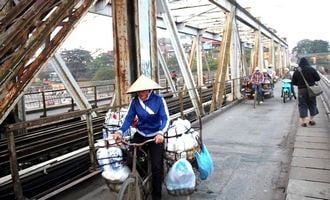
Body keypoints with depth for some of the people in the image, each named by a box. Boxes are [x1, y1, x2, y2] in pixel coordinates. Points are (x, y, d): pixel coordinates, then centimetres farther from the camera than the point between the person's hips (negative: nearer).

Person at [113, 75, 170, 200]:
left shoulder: (159, 100, -17)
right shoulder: (134, 101, -10)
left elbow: (165, 118, -20)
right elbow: (129, 118, -8)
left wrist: (161, 133, -39)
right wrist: (120, 131, -25)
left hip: (155, 136, -2)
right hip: (140, 135, 3)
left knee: (156, 166, -9)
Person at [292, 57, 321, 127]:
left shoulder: (297, 71, -4)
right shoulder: (311, 69, -5)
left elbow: (293, 82, -1)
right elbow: (318, 78, -3)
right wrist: (311, 79, 15)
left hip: (301, 90, -1)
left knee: (302, 105, 5)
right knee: (312, 104, 14)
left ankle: (303, 121, 2)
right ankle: (311, 120, 22)